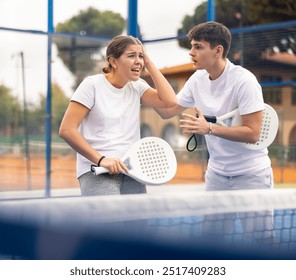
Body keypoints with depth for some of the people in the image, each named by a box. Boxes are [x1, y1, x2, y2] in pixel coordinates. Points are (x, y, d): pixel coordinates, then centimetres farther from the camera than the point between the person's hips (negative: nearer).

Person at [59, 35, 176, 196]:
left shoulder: (137, 87, 11)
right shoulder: (93, 85, -5)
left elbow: (169, 101, -5)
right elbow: (67, 130, -11)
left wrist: (148, 63, 0)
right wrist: (100, 159, -19)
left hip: (132, 171, 5)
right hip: (97, 172, -5)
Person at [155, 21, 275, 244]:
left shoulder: (243, 80, -19)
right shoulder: (197, 80, 1)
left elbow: (252, 134, -21)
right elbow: (167, 111, 10)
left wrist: (209, 128, -29)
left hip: (251, 175, -6)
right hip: (216, 174, 6)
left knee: (259, 239, -2)